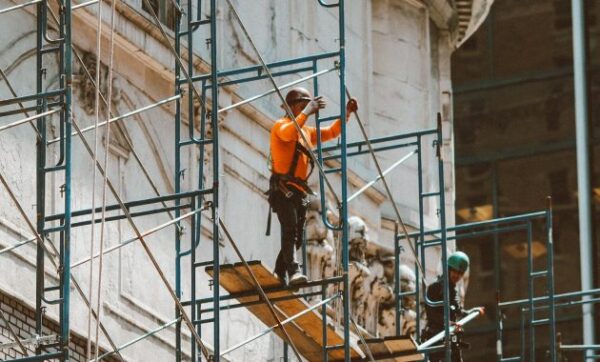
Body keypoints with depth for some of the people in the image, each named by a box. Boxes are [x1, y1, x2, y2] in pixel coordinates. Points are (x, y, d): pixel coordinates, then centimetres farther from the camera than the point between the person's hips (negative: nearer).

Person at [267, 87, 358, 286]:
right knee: (290, 228, -23)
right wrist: (307, 113, -33)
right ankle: (293, 271, -35)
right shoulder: (281, 125, -1)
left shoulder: (306, 131, 24)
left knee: (297, 237, 7)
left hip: (299, 191, 8)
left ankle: (279, 274, 17)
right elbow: (288, 133, -25)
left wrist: (346, 113, 14)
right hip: (282, 188, -8)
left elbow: (332, 132, 27)